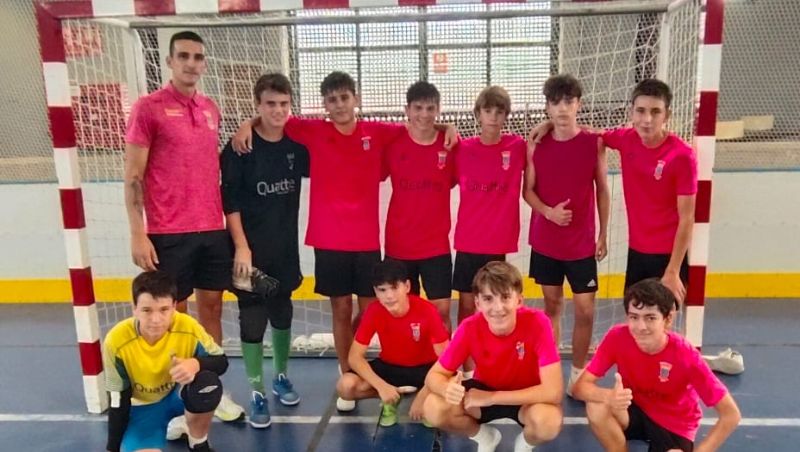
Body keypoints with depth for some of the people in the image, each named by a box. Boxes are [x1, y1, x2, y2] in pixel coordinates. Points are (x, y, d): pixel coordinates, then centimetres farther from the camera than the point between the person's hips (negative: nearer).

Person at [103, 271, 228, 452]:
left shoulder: (187, 327, -26)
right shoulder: (117, 340, -25)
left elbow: (221, 361, -17)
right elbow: (118, 401, -15)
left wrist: (196, 364, -39)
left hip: (179, 394, 2)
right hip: (143, 406, -1)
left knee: (208, 383, -34)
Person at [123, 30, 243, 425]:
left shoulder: (211, 109, 11)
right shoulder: (148, 107, -5)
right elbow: (133, 177, -7)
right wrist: (138, 234, -12)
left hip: (214, 229, 5)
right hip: (169, 234, -5)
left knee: (212, 305, 12)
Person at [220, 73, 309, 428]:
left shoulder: (297, 145, 1)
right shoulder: (240, 148, -9)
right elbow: (230, 202, -10)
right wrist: (241, 248, -14)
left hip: (285, 248, 4)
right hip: (251, 249, -4)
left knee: (282, 315, 15)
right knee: (252, 320, 2)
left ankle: (281, 377, 34)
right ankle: (257, 393, 15)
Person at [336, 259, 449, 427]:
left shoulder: (427, 311, -26)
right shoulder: (374, 312, -19)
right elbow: (355, 356, -17)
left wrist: (423, 396, -31)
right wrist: (381, 386, -30)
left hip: (424, 368, -2)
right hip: (389, 367, 2)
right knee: (345, 386, -23)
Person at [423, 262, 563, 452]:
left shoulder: (538, 323, -30)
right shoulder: (470, 328, -23)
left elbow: (553, 391, -33)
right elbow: (434, 375, -16)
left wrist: (492, 397, -34)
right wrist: (448, 389, -41)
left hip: (527, 396, -2)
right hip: (484, 389, 2)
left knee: (548, 420, -35)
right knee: (434, 409, -22)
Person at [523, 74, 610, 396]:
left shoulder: (594, 143, -5)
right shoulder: (536, 145, -3)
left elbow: (602, 191, 2)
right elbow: (528, 190, 1)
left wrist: (603, 234, 3)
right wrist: (548, 211, -18)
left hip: (582, 242, -1)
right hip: (545, 242, 1)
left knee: (585, 310, 1)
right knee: (552, 305, 13)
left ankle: (578, 372, 19)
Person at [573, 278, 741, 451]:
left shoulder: (685, 355, -28)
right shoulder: (618, 337, -23)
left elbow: (731, 415, -20)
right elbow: (581, 386, -23)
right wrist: (608, 396, -44)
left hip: (674, 424, -1)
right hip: (635, 411, 1)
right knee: (596, 407, -30)